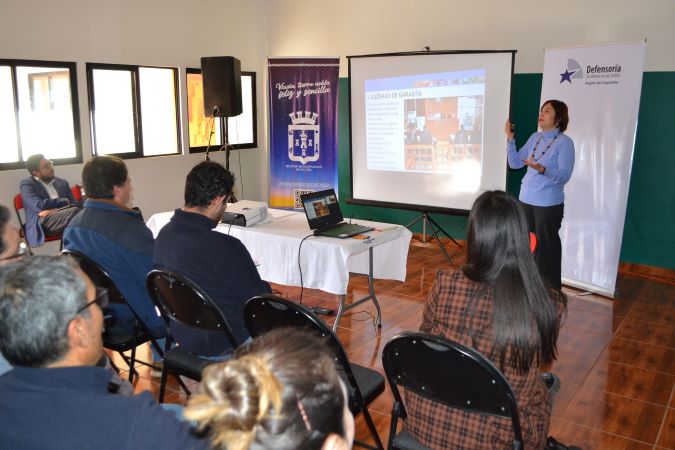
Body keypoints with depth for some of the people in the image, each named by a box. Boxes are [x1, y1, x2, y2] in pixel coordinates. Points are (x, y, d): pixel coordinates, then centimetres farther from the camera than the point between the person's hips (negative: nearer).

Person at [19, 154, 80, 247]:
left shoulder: (62, 183, 22)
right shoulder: (27, 184, 8)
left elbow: (74, 204, 11)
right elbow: (39, 205, -7)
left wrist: (54, 210, -8)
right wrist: (64, 201, 3)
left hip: (63, 218, 5)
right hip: (42, 223, -5)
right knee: (74, 211, -33)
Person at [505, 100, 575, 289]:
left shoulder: (564, 142, -12)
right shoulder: (535, 138, 8)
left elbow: (564, 176, -19)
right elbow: (515, 163, 9)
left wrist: (542, 169, -36)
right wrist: (510, 138, -1)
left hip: (549, 204, -7)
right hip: (526, 200, 7)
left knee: (546, 247, -1)